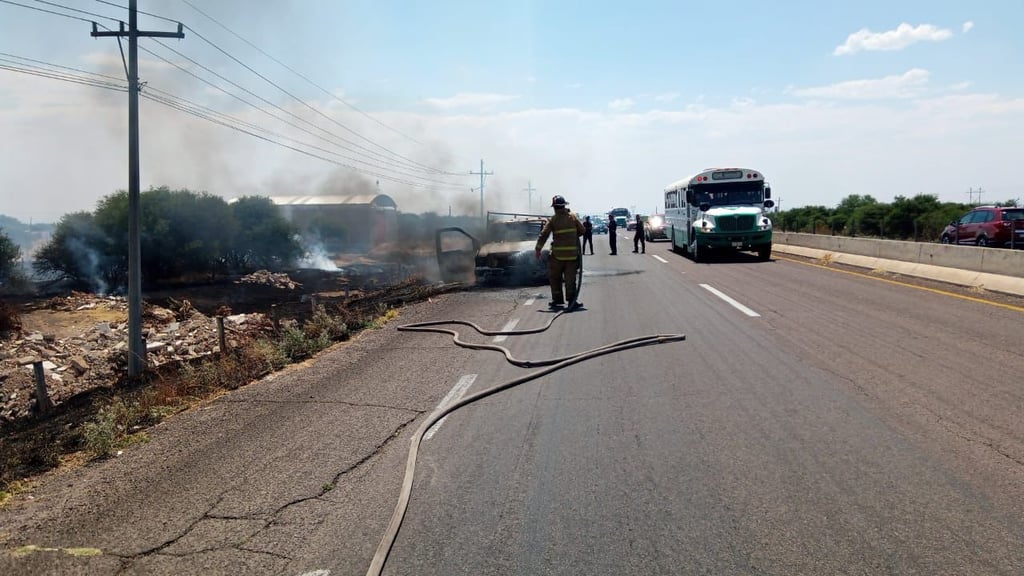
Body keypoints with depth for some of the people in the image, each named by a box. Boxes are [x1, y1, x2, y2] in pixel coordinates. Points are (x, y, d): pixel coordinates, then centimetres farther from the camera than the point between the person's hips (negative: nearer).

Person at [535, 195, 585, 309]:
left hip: (558, 254, -2)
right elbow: (582, 230, 8)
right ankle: (572, 301, -2)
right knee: (570, 278, 5)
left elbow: (544, 235, -9)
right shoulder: (573, 217, 4)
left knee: (555, 277, 13)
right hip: (572, 253, 2)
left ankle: (557, 300, 16)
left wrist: (538, 249, -4)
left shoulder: (553, 220, -4)